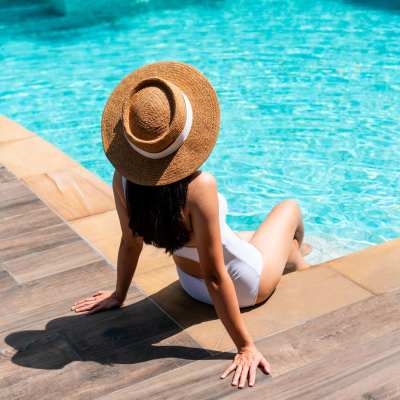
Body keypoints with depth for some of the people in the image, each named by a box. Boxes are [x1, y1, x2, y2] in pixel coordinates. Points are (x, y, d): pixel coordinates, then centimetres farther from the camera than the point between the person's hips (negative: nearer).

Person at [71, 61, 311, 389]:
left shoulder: (124, 178, -23)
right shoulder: (198, 186, -41)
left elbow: (131, 242, -8)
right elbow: (215, 277, -34)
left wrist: (119, 295, 10)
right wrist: (245, 347, -24)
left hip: (191, 284, 5)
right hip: (243, 287, -4)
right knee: (291, 207, 24)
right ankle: (297, 262, 57)